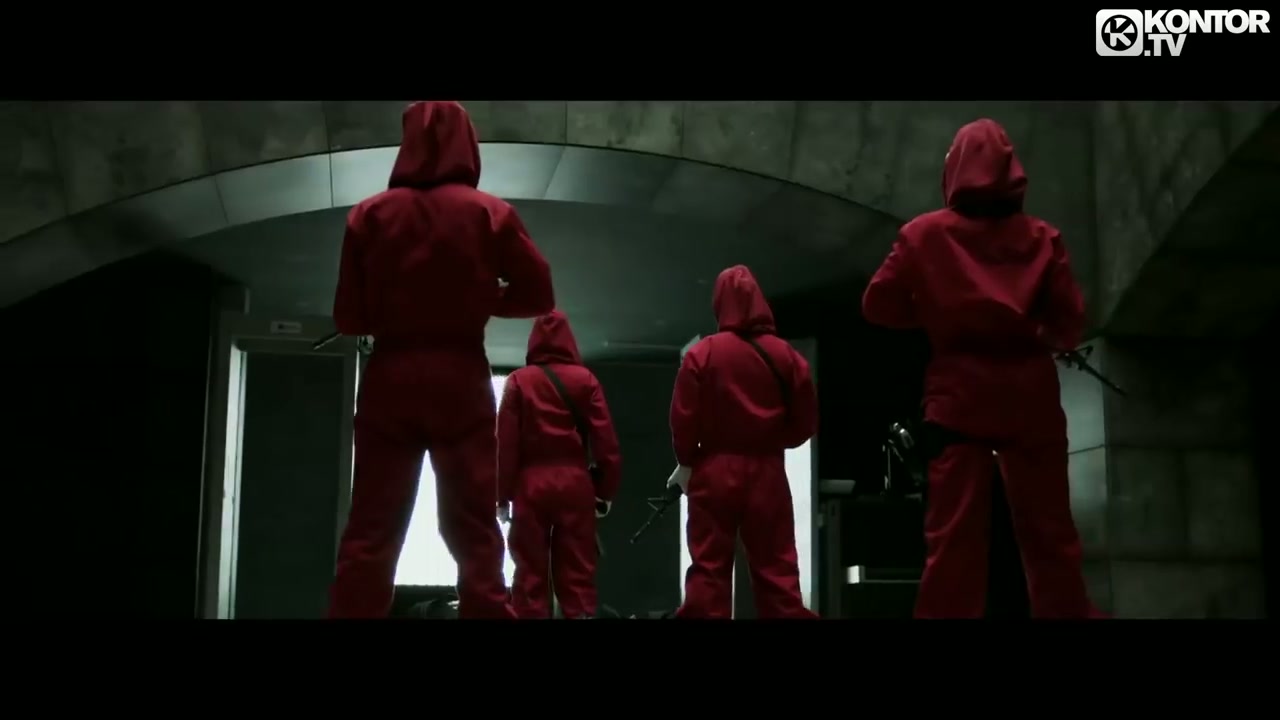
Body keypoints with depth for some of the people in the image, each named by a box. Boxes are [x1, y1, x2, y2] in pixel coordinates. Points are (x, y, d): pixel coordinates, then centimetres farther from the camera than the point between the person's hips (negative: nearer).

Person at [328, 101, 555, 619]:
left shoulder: (369, 214, 2)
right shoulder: (490, 213, -1)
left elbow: (349, 317, 3)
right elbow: (538, 296, 2)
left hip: (389, 381, 1)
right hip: (460, 380, -1)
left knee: (369, 534, 4)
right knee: (474, 535, 3)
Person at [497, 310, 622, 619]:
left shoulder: (518, 380, 1)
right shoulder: (585, 379, 3)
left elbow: (505, 442, -1)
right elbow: (605, 440, 0)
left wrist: (502, 494, 4)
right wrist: (606, 490, 7)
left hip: (530, 484, 0)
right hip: (575, 482, 1)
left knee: (530, 570, 4)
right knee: (577, 570, 4)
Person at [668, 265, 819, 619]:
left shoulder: (702, 353, -6)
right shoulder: (785, 354, 0)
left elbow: (684, 417, -6)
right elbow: (806, 421, 4)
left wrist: (686, 462, 10)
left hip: (714, 470, -1)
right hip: (767, 471, 2)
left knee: (709, 569, 3)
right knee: (776, 569, 6)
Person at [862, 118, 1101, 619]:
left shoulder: (925, 234, 2)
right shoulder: (1041, 236, 4)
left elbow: (879, 306, 5)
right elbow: (1069, 321, 4)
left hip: (960, 398, -1)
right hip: (1030, 396, 1)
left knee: (954, 535, -1)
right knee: (1050, 532, 7)